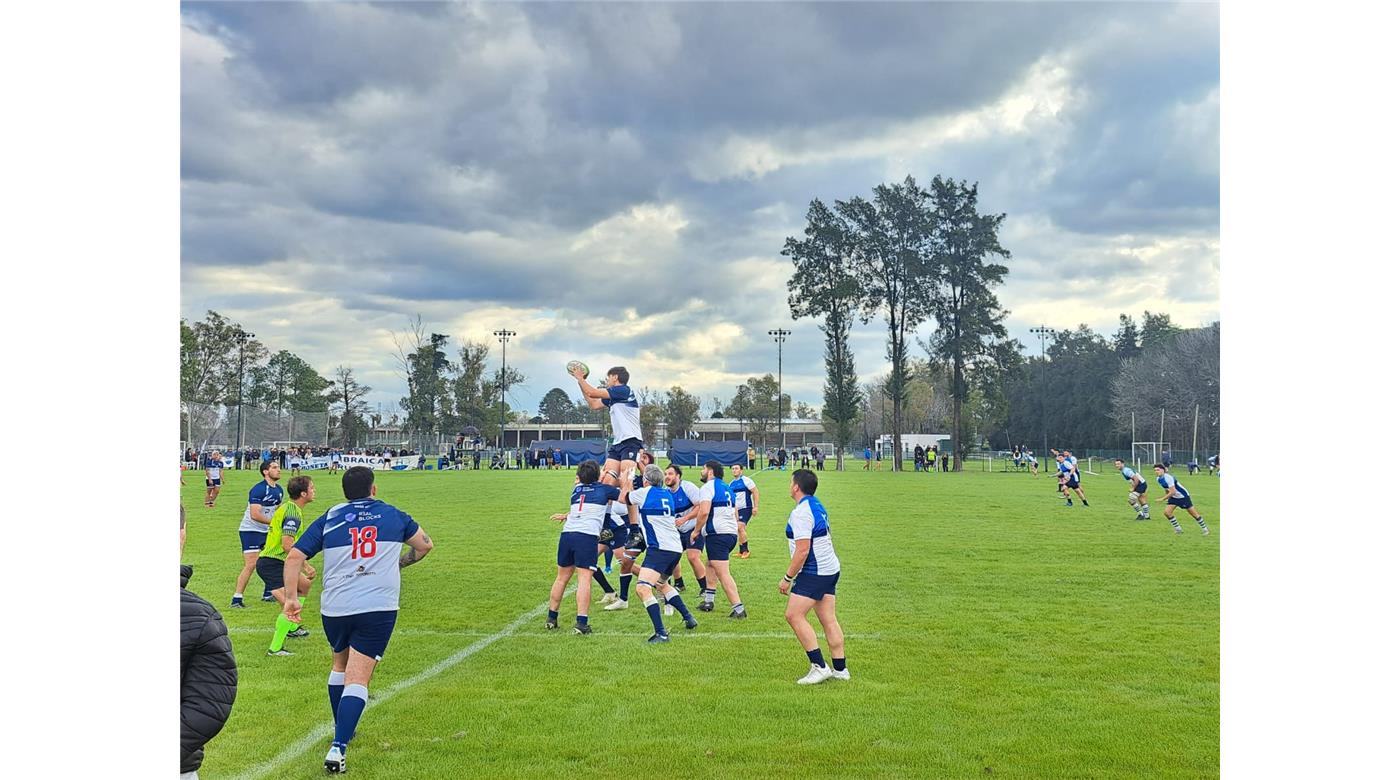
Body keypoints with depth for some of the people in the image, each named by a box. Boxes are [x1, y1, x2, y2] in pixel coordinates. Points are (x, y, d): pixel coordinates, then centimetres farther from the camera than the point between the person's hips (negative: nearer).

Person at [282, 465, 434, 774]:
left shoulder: (328, 518, 9)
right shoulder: (392, 515, 11)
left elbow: (295, 556, 2)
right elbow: (425, 545, 21)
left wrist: (290, 598, 6)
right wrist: (398, 563, 35)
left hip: (334, 609, 2)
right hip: (378, 609, -2)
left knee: (340, 664, 27)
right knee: (357, 679, -4)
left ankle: (342, 732, 39)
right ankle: (338, 747, -19)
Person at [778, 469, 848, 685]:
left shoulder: (801, 513, -18)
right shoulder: (817, 506, 13)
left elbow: (802, 550, -22)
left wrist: (787, 578, -14)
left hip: (814, 573, -10)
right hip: (830, 569, 10)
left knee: (794, 615, -8)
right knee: (829, 620, 10)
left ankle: (819, 666, -10)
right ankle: (840, 669, 11)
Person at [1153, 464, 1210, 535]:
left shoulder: (1168, 478, -28)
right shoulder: (1158, 479, -2)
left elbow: (1173, 492, -31)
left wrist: (1163, 499, -28)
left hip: (1183, 496, -7)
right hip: (1173, 497, 7)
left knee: (1194, 513, 1)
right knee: (1167, 512, -9)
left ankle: (1205, 529, 16)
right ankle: (1178, 529, 5)